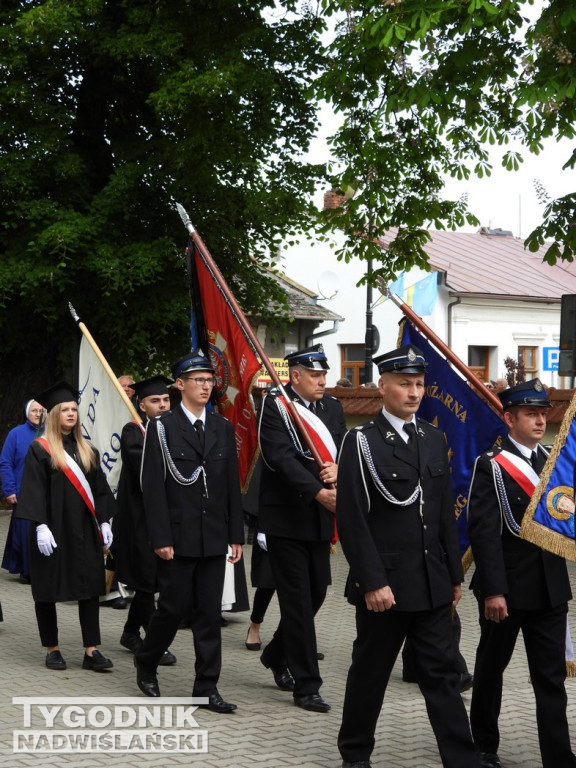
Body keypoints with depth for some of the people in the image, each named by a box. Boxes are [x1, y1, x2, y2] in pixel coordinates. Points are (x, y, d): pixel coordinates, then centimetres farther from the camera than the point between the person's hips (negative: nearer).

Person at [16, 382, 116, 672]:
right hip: (54, 530, -4)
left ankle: (91, 651, 2)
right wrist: (41, 526, -17)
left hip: (84, 530, 4)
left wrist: (104, 521, 6)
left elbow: (99, 488, 13)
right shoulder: (40, 449, -4)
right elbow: (33, 491, -9)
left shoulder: (86, 450, 12)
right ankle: (52, 650, 15)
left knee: (90, 588, 0)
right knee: (48, 591, 4)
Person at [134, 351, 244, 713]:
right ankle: (146, 664, 27)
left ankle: (207, 687, 11)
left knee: (210, 612, 5)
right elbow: (154, 487, -8)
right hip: (178, 537, -4)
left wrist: (236, 535, 6)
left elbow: (232, 485, 10)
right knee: (174, 607, 2)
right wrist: (160, 539, -13)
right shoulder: (162, 428, -4)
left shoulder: (223, 428, 9)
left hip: (214, 537, 4)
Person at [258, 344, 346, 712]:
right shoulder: (275, 406, -10)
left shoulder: (333, 408, 10)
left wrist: (338, 468, -15)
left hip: (321, 517, 7)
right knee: (298, 600, -3)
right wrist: (319, 492, -30)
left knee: (316, 592, 14)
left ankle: (276, 656, 36)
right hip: (286, 517, -6)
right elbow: (282, 458, -21)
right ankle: (306, 685, 4)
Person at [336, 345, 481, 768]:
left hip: (433, 585, 5)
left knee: (442, 674, 6)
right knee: (370, 673, 9)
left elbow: (445, 512, 13)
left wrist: (454, 575, 11)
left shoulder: (434, 439, 10)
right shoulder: (362, 442, -8)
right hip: (385, 584, -4)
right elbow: (352, 520, -12)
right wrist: (372, 582, -17)